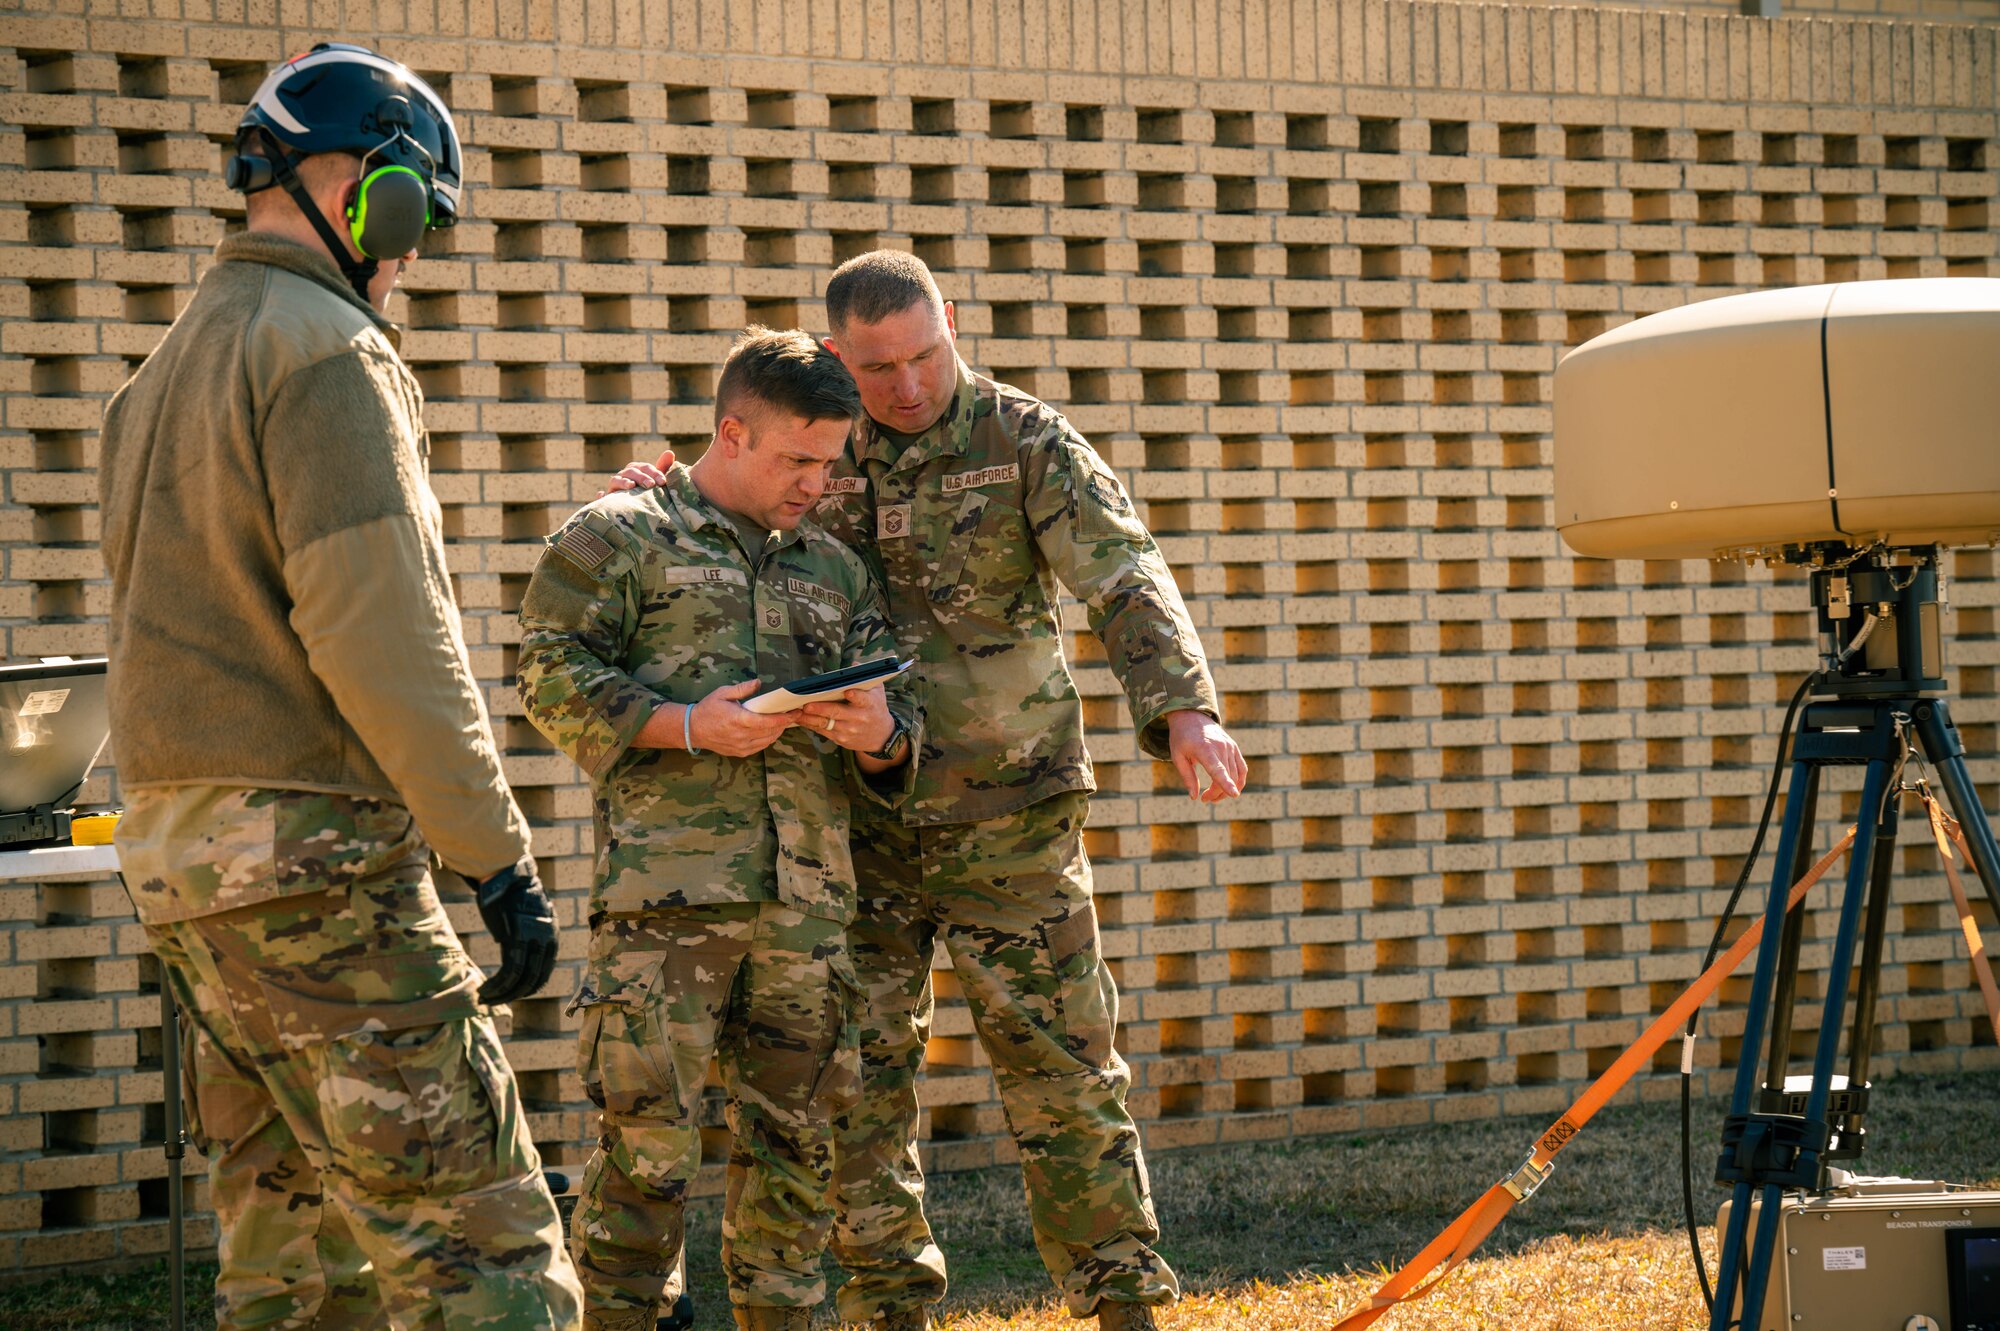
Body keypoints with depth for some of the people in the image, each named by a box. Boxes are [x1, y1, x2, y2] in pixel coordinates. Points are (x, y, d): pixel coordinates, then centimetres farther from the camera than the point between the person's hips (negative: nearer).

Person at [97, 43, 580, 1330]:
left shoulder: (167, 370, 20)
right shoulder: (327, 350, -11)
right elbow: (381, 633, -19)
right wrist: (502, 856, -17)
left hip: (178, 855, 9)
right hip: (315, 856, -9)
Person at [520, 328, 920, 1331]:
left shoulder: (836, 571, 22)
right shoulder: (616, 538, 7)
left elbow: (897, 747, 23)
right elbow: (552, 681, -2)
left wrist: (878, 735, -2)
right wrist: (688, 727, -13)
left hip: (808, 894, 5)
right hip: (667, 888, -5)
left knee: (793, 1135, 8)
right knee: (648, 1134, -10)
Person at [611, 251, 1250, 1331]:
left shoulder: (1024, 442, -5)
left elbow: (1125, 580, -16)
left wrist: (1185, 709, -35)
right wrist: (652, 502, -7)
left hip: (1007, 819, -3)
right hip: (858, 827, 3)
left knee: (1058, 1065, 0)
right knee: (857, 1082, 4)